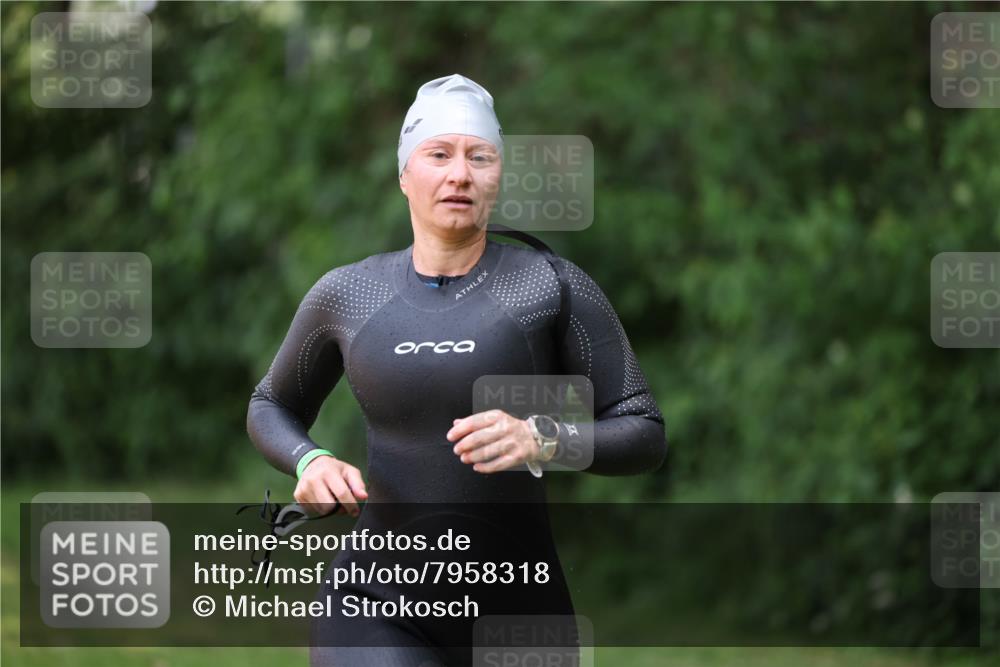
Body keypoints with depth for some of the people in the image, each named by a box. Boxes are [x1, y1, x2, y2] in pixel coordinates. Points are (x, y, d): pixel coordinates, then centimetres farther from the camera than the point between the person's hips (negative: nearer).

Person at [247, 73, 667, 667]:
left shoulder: (554, 286, -2)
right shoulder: (346, 295, 5)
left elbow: (645, 435, -3)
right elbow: (271, 407, 22)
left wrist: (541, 440, -22)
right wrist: (309, 462, -1)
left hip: (518, 612, 0)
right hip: (378, 613, 0)